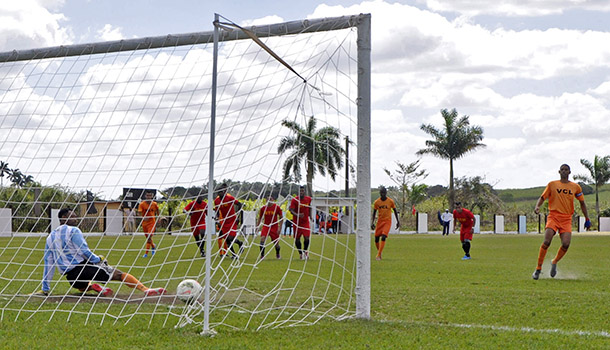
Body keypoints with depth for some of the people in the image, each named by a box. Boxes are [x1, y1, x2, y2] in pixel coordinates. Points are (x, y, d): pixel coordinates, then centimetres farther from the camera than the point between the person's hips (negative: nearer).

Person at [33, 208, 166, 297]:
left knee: (81, 287, 39)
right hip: (82, 267, -7)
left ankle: (90, 286, 4)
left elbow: (48, 264, 16)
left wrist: (45, 289, 21)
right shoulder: (73, 231, -5)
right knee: (119, 274, -7)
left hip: (70, 276, 7)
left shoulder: (50, 237, 15)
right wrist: (99, 260, 2)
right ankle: (146, 290, -21)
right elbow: (84, 252, -14)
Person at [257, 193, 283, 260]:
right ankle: (262, 255, -13)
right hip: (266, 226, 1)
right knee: (262, 239, -22)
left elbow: (281, 218, -1)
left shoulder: (277, 207, -8)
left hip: (274, 227, -1)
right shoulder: (263, 208, -2)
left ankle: (277, 254, 34)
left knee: (276, 243, 5)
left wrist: (279, 228, -7)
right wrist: (257, 227, 3)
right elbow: (259, 218, 10)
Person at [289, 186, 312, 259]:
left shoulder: (308, 199, 0)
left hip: (306, 222, 1)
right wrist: (297, 215, -37)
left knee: (307, 238, -12)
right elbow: (291, 210, -20)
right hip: (297, 222, -1)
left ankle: (305, 251, 13)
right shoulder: (294, 200, -12)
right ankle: (300, 253, 26)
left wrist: (310, 215, 14)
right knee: (297, 239, 6)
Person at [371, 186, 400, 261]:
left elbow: (395, 211, 6)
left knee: (383, 237, -19)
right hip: (380, 221, 3)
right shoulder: (377, 202, -1)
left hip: (387, 221, -3)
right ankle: (379, 253, 23)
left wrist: (398, 221, 6)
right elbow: (374, 213, 7)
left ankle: (378, 255, -19)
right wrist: (372, 222, -1)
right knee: (376, 238, 2)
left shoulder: (391, 201, -6)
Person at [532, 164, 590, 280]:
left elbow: (582, 203, 21)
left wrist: (587, 219, 19)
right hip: (553, 216, -1)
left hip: (567, 219, 1)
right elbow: (542, 197, 10)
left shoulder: (575, 187, 12)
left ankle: (554, 262, 12)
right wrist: (537, 206, -11)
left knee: (566, 243, -17)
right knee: (547, 242, -18)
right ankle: (538, 268, -7)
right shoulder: (552, 184, 9)